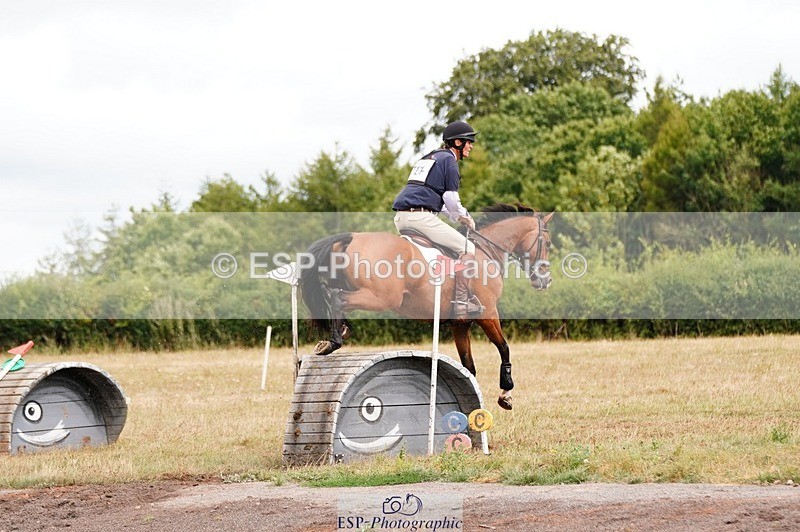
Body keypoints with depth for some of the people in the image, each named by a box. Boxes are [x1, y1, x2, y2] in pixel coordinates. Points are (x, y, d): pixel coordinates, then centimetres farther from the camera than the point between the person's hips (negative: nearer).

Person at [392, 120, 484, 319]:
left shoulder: (428, 158, 28)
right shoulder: (449, 159, 0)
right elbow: (451, 198, -6)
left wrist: (457, 215, 28)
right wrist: (463, 216, 12)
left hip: (400, 218, 9)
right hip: (421, 217, -9)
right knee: (467, 248, -2)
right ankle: (461, 301, -10)